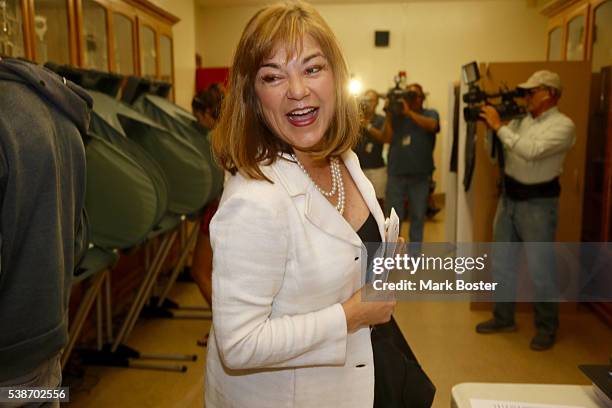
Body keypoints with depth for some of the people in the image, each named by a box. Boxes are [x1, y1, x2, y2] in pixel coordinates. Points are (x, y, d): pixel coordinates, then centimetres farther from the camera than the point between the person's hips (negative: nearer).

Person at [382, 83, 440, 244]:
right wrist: (388, 115, -11)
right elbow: (387, 138, -3)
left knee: (418, 217, 9)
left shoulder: (430, 114, 7)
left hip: (420, 175, 0)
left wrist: (408, 112, -19)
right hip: (396, 173, 0)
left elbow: (432, 125, -16)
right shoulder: (396, 115, 7)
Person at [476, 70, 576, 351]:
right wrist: (489, 126, -1)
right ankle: (504, 318, 28)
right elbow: (498, 156, 12)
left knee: (540, 268, 2)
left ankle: (547, 328, 21)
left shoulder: (563, 125, -13)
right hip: (508, 198, 7)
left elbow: (530, 151, -28)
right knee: (502, 262, 13)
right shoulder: (521, 119, 9)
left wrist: (499, 126, -21)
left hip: (537, 204, -7)